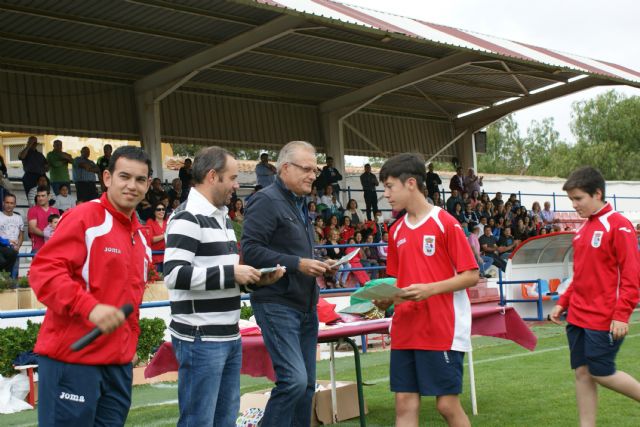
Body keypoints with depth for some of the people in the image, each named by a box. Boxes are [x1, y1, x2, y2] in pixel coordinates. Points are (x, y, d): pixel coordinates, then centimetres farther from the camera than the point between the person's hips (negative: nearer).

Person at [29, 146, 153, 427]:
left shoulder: (138, 233, 15)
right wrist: (90, 307, -28)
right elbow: (43, 271, -18)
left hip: (119, 362, 8)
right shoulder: (83, 218, -9)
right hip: (72, 357, -8)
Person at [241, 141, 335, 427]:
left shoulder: (300, 204, 18)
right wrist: (297, 264, -21)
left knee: (307, 384, 10)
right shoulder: (267, 201, -10)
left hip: (305, 306, 9)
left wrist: (318, 266, 7)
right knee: (294, 380, -17)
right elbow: (250, 250, -20)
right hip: (278, 304, -9)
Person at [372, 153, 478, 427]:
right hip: (405, 330, 6)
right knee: (405, 404, 3)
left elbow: (471, 276, -9)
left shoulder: (445, 224, -7)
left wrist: (429, 289, -21)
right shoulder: (396, 231, 12)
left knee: (447, 404, -2)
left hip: (442, 330, -6)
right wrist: (386, 299, 0)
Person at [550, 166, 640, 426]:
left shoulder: (618, 225, -11)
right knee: (582, 373, 6)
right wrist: (563, 303, 14)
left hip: (605, 319, -7)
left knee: (601, 373, -3)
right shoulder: (584, 228, 12)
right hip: (578, 316, 7)